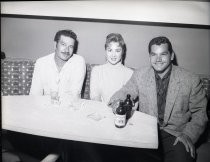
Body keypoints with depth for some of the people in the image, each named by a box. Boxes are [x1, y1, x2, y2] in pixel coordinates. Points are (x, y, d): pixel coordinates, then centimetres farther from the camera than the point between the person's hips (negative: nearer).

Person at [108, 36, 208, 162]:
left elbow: (200, 112, 3)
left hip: (175, 135, -1)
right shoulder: (140, 75, 1)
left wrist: (188, 135, -10)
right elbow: (123, 94, 6)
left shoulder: (191, 80, -4)